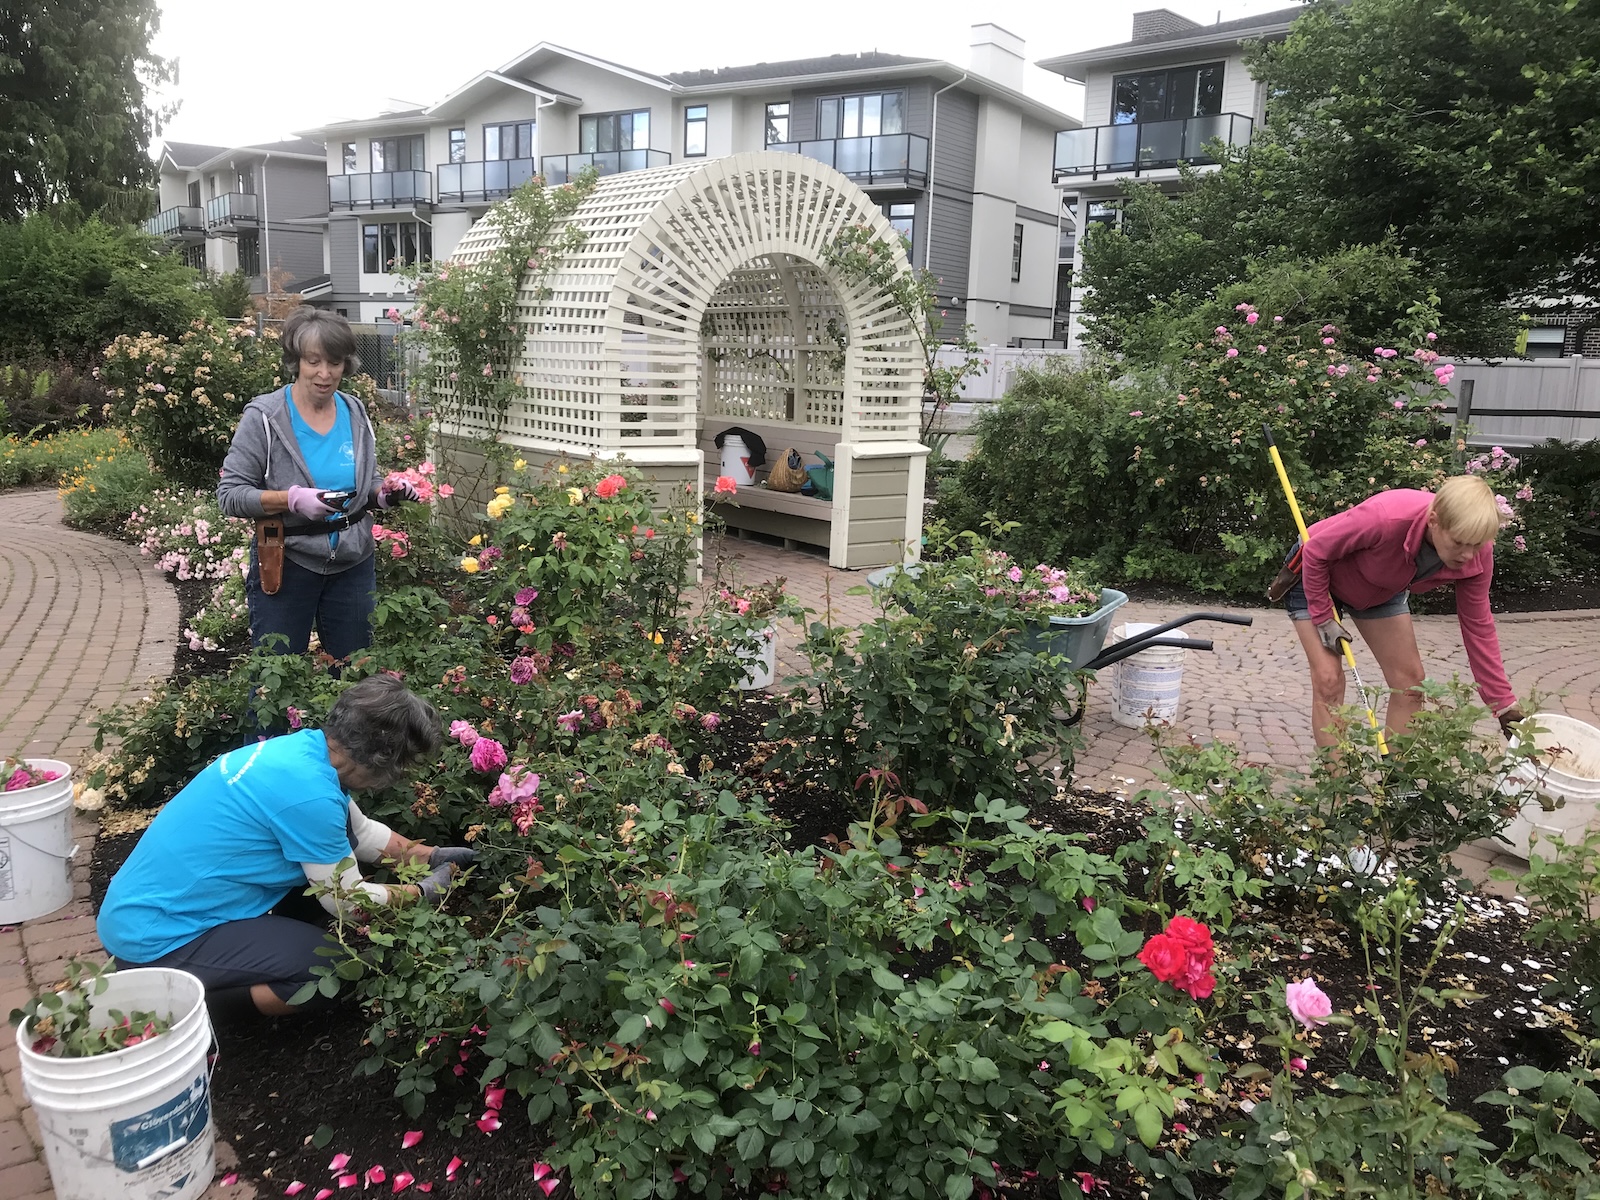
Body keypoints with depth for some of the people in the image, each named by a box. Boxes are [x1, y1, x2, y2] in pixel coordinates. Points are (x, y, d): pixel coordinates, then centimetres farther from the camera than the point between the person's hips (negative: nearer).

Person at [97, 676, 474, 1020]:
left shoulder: (305, 746, -3)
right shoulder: (308, 793, -29)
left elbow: (362, 831, 16)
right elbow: (348, 902, -14)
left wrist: (432, 856, 15)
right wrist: (425, 890, 0)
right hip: (156, 937, -9)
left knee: (338, 843, 6)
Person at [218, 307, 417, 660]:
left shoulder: (355, 412, 4)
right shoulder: (264, 417, -10)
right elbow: (230, 495, -12)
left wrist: (387, 492, -6)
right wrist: (292, 499, -26)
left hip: (353, 565, 4)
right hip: (286, 566, -4)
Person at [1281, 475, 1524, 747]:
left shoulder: (1477, 554, -25)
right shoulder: (1385, 517, -43)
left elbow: (1478, 626, -14)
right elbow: (1315, 552, -28)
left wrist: (1504, 705, -13)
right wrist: (1324, 620, -21)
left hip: (1381, 590, 5)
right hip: (1317, 575, -5)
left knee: (1410, 680, 0)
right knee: (1328, 680, -14)